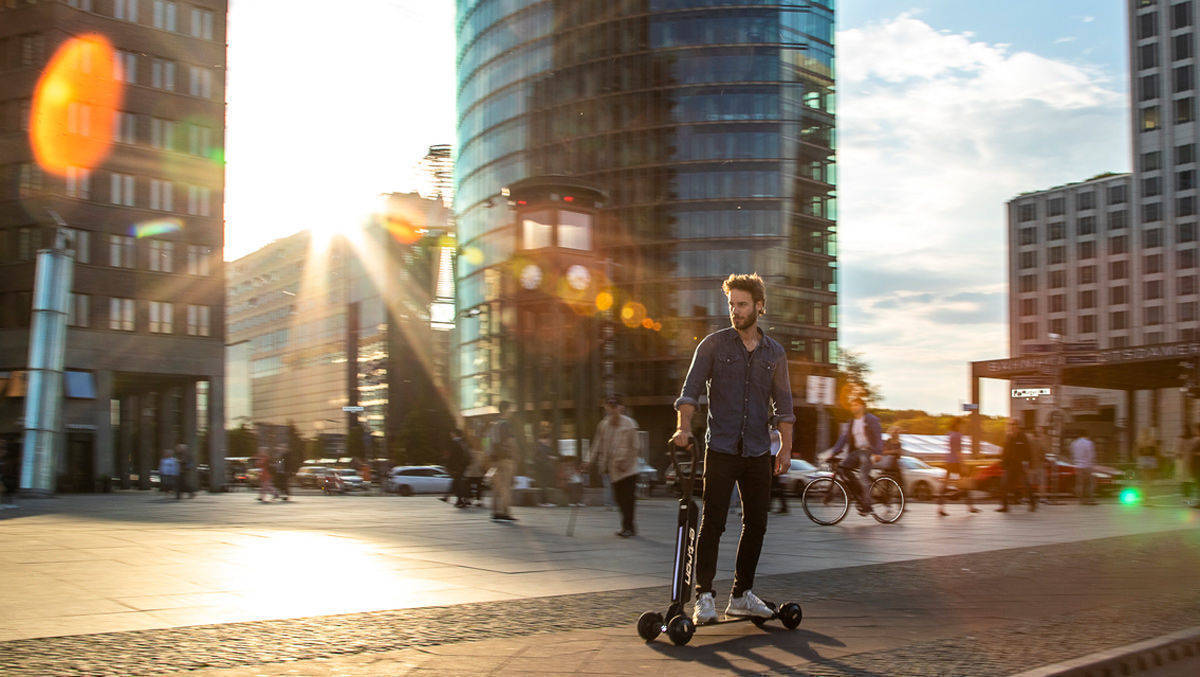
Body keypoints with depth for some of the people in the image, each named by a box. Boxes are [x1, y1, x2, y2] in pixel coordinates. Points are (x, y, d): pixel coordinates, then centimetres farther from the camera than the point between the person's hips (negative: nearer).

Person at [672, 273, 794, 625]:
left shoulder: (775, 352, 10)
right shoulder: (713, 344, 2)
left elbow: (782, 404, 14)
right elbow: (691, 389, -5)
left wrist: (786, 447, 7)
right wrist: (684, 427, -20)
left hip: (758, 451, 3)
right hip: (721, 448, -3)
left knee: (756, 523, 6)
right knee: (713, 522, -7)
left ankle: (742, 595, 17)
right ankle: (704, 596, 0)